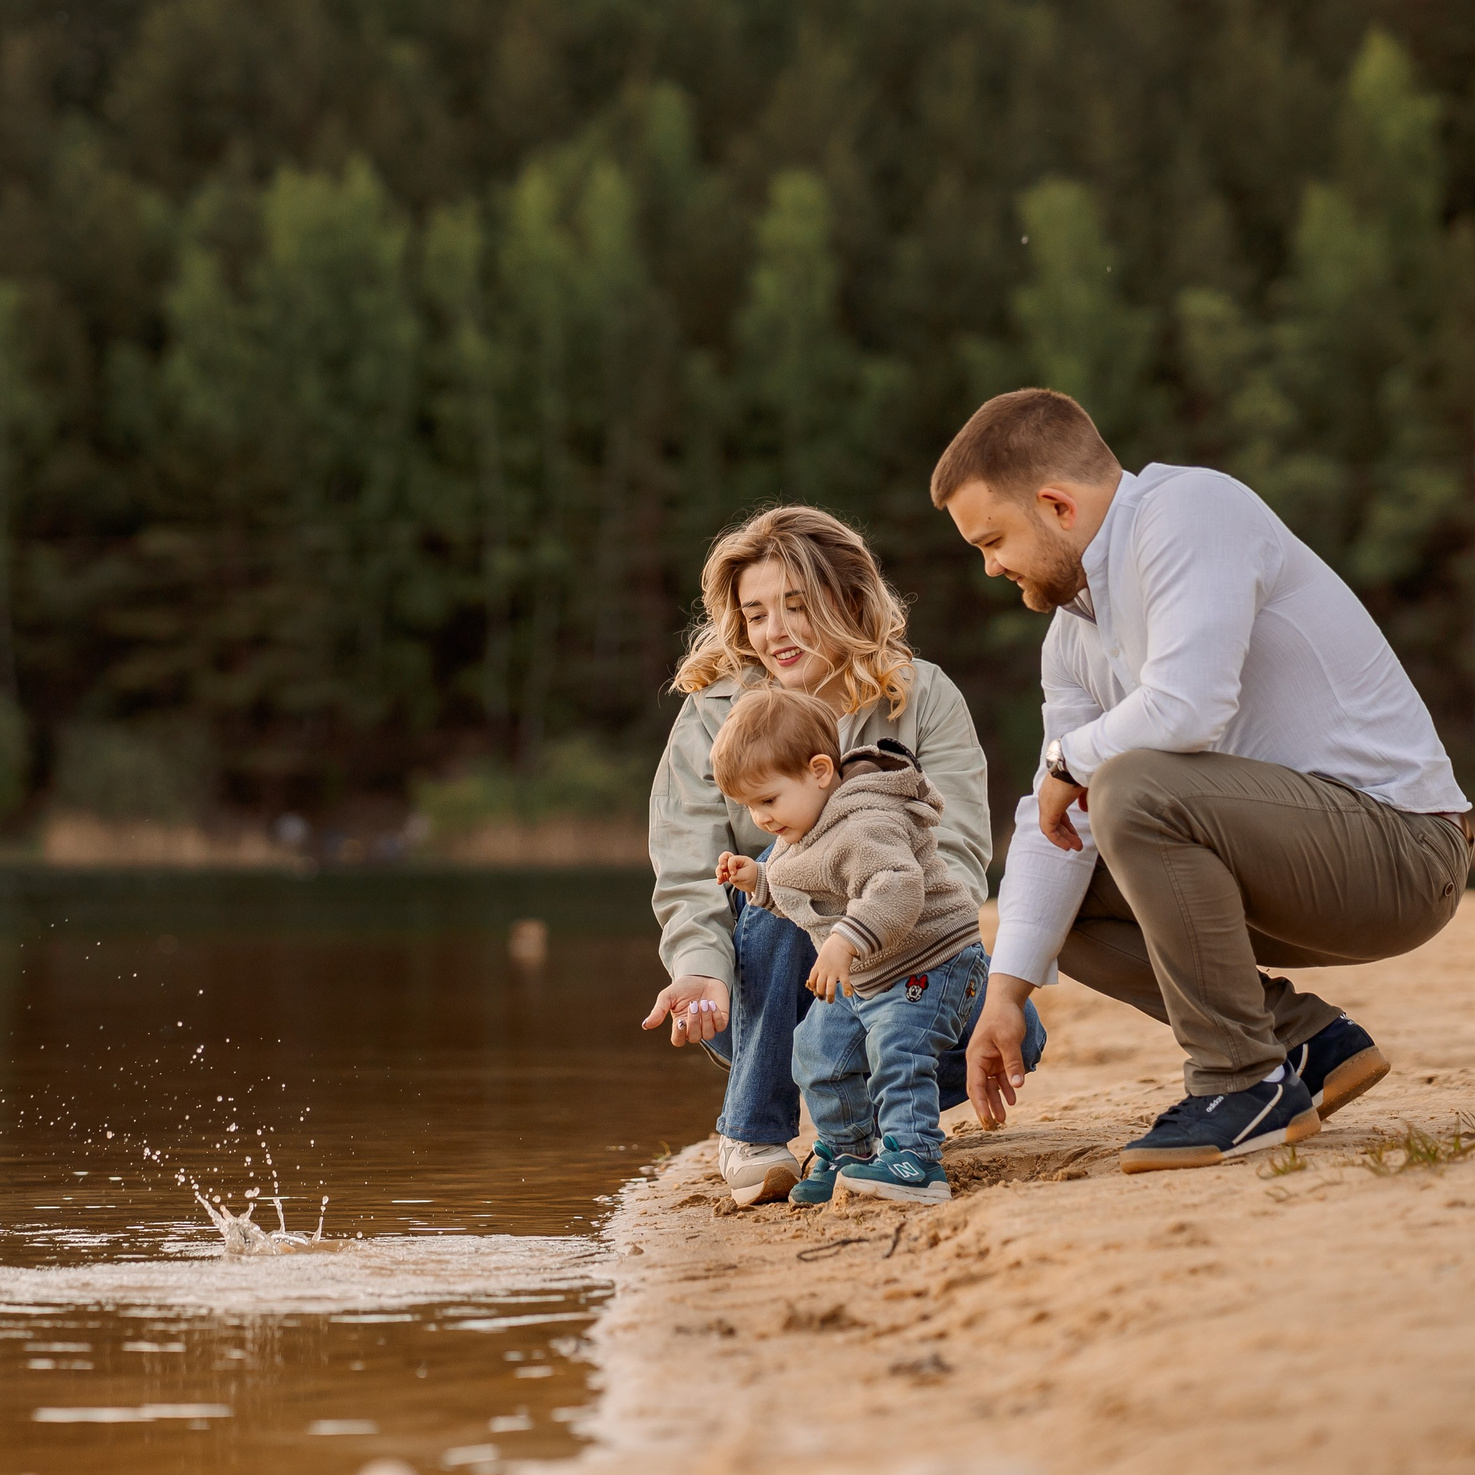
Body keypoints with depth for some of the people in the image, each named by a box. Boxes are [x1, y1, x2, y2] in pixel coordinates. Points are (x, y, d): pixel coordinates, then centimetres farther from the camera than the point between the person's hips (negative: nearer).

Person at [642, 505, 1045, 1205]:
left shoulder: (923, 699, -5)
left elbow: (955, 856, -18)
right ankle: (754, 1131, -21)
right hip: (759, 995, 0)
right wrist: (702, 972, -35)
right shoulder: (713, 715, -5)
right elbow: (687, 878, -12)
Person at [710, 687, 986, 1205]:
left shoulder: (864, 827, -30)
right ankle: (846, 1152, 27)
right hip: (862, 979, 11)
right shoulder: (801, 832, 5)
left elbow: (898, 886, -45)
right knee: (819, 1051, 12)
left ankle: (914, 1158, -23)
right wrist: (757, 880, 4)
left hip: (928, 961, -11)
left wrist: (845, 941, -53)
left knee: (895, 1050, -25)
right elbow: (804, 897, 21)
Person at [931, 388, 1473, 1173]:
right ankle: (1308, 1041, 10)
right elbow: (1055, 822, 10)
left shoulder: (1190, 512, -17)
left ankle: (1247, 1085, -17)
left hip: (1398, 842, -10)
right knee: (1060, 903, 14)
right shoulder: (1074, 629, 11)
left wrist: (1070, 757, -11)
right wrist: (1006, 991, 1)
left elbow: (1185, 708, -31)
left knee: (1134, 790, -30)